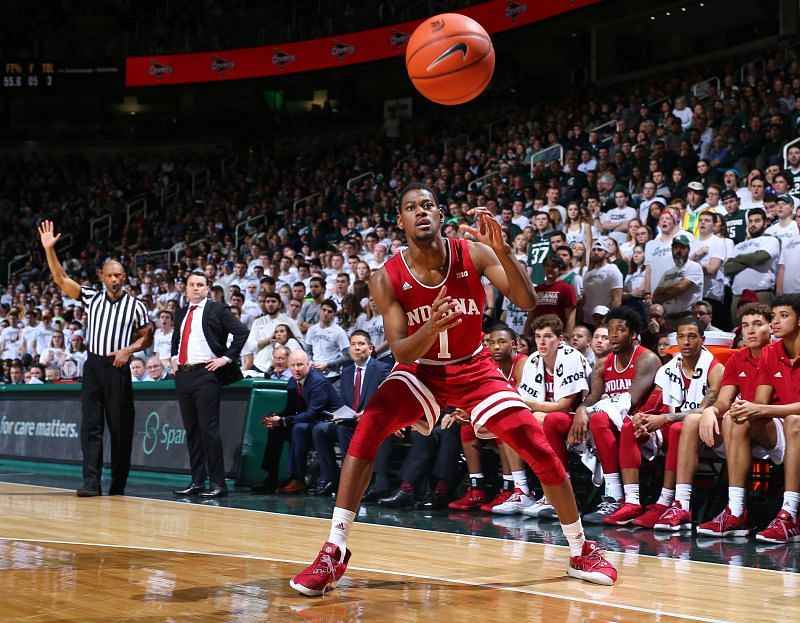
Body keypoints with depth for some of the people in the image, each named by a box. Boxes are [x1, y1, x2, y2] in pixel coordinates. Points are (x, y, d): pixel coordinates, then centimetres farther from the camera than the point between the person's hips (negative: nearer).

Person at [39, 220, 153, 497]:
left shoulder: (135, 305, 3)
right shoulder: (91, 297, 7)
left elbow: (146, 337, 8)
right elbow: (61, 279, 0)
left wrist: (128, 350, -10)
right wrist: (49, 249, -10)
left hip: (118, 368, -1)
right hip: (93, 365, 1)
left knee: (121, 427, 2)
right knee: (90, 425, -5)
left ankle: (118, 484, 13)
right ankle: (91, 482, -7)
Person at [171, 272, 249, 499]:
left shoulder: (217, 310, -2)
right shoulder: (181, 313, 18)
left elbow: (241, 331, -9)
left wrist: (227, 358, -12)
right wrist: (174, 358, 20)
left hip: (205, 374, -7)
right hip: (182, 375, 7)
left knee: (209, 429, -9)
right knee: (191, 430, 9)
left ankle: (218, 483, -4)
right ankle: (197, 481, 14)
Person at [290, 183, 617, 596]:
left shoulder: (473, 255, -17)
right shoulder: (388, 278, -17)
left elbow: (526, 302, -26)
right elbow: (401, 352, -19)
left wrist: (502, 251, -41)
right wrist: (430, 329, -40)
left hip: (473, 368, 1)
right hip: (421, 369, 0)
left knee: (540, 450, -10)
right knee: (365, 434, -26)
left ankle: (581, 551, 10)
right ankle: (334, 552, -21)